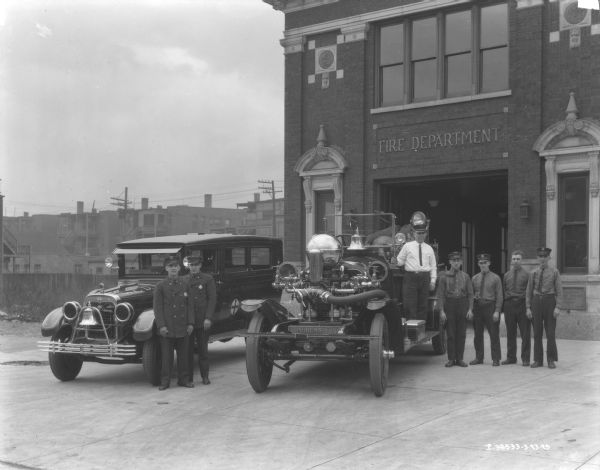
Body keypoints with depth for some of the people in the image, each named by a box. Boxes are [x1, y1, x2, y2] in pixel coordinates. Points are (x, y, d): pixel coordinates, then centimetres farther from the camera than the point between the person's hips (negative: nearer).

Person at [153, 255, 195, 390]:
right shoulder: (160, 286, -1)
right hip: (167, 328, -2)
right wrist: (161, 325, -10)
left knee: (183, 355, 8)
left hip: (183, 328, 3)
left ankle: (183, 379, 18)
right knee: (166, 356, 2)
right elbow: (157, 308, -3)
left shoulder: (185, 285, 7)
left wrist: (190, 323, 1)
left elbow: (189, 305, 8)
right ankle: (165, 381, 10)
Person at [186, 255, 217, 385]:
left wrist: (208, 318, -12)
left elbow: (212, 299, -4)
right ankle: (188, 378, 9)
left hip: (202, 321, -2)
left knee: (203, 349, 4)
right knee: (188, 349, 2)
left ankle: (205, 376, 13)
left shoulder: (208, 279, 1)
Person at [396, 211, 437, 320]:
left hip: (425, 278, 3)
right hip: (411, 277, -3)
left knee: (423, 305, 5)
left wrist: (433, 280, 5)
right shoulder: (407, 246, 7)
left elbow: (433, 266, 12)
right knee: (410, 305, -7)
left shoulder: (429, 249, 13)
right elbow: (400, 261, 11)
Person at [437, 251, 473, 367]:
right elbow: (440, 294, -2)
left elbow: (470, 294, 7)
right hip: (449, 305, -2)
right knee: (450, 334, 1)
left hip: (462, 305, 2)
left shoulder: (465, 276, 7)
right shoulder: (444, 276, 1)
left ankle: (459, 359, 11)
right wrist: (441, 311, -9)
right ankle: (451, 359, 7)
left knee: (461, 334, 4)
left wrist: (470, 309, -3)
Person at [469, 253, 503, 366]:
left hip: (490, 306, -3)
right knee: (478, 334, 8)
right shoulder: (475, 278, 10)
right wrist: (471, 310, 3)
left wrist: (497, 311, -10)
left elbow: (499, 296, -3)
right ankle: (479, 358, 18)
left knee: (494, 334, -1)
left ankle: (496, 359, 6)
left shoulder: (495, 278, 0)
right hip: (477, 306, 3)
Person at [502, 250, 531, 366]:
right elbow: (503, 291, 12)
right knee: (510, 333, 8)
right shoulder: (506, 275, 12)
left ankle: (525, 359, 7)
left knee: (525, 334, -1)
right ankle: (511, 357, 17)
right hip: (509, 305, 3)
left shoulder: (526, 275, 3)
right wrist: (503, 307, 4)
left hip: (522, 304, -3)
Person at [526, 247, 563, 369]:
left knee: (551, 332, -2)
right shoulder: (533, 273, 8)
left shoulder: (554, 272, 1)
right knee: (537, 333, 4)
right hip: (536, 301, 3)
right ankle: (538, 360, 10)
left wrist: (558, 307, -12)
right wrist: (528, 308, 1)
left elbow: (559, 290, -3)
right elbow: (529, 291, 8)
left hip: (549, 301, -2)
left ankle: (551, 360, 7)